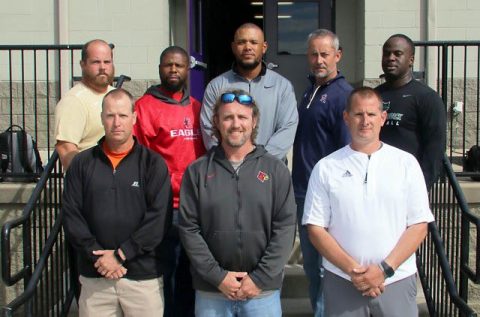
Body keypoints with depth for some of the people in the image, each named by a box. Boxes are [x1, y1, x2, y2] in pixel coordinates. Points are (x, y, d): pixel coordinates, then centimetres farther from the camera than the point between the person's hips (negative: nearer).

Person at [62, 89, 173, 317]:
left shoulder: (153, 163, 0)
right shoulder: (82, 163, 7)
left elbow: (159, 218, -8)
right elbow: (71, 215, 2)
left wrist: (120, 254, -12)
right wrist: (97, 255, -9)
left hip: (143, 276, -1)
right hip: (93, 276, 2)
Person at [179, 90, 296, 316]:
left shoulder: (276, 170, 2)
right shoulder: (197, 171, 2)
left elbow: (285, 228, -3)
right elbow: (188, 228, -2)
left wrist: (260, 278, -8)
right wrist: (218, 276, -9)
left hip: (263, 291, 0)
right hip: (210, 292, 0)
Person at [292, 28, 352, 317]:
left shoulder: (343, 95, -13)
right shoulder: (310, 90, 13)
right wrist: (299, 183, 17)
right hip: (304, 191, 9)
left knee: (324, 265, 0)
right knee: (311, 263, 18)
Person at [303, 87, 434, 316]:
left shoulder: (406, 163, 3)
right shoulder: (325, 168, 2)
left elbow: (419, 226, 0)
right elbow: (316, 228, -1)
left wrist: (385, 269, -10)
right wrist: (353, 269, -11)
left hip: (397, 280, 0)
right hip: (341, 282, 0)